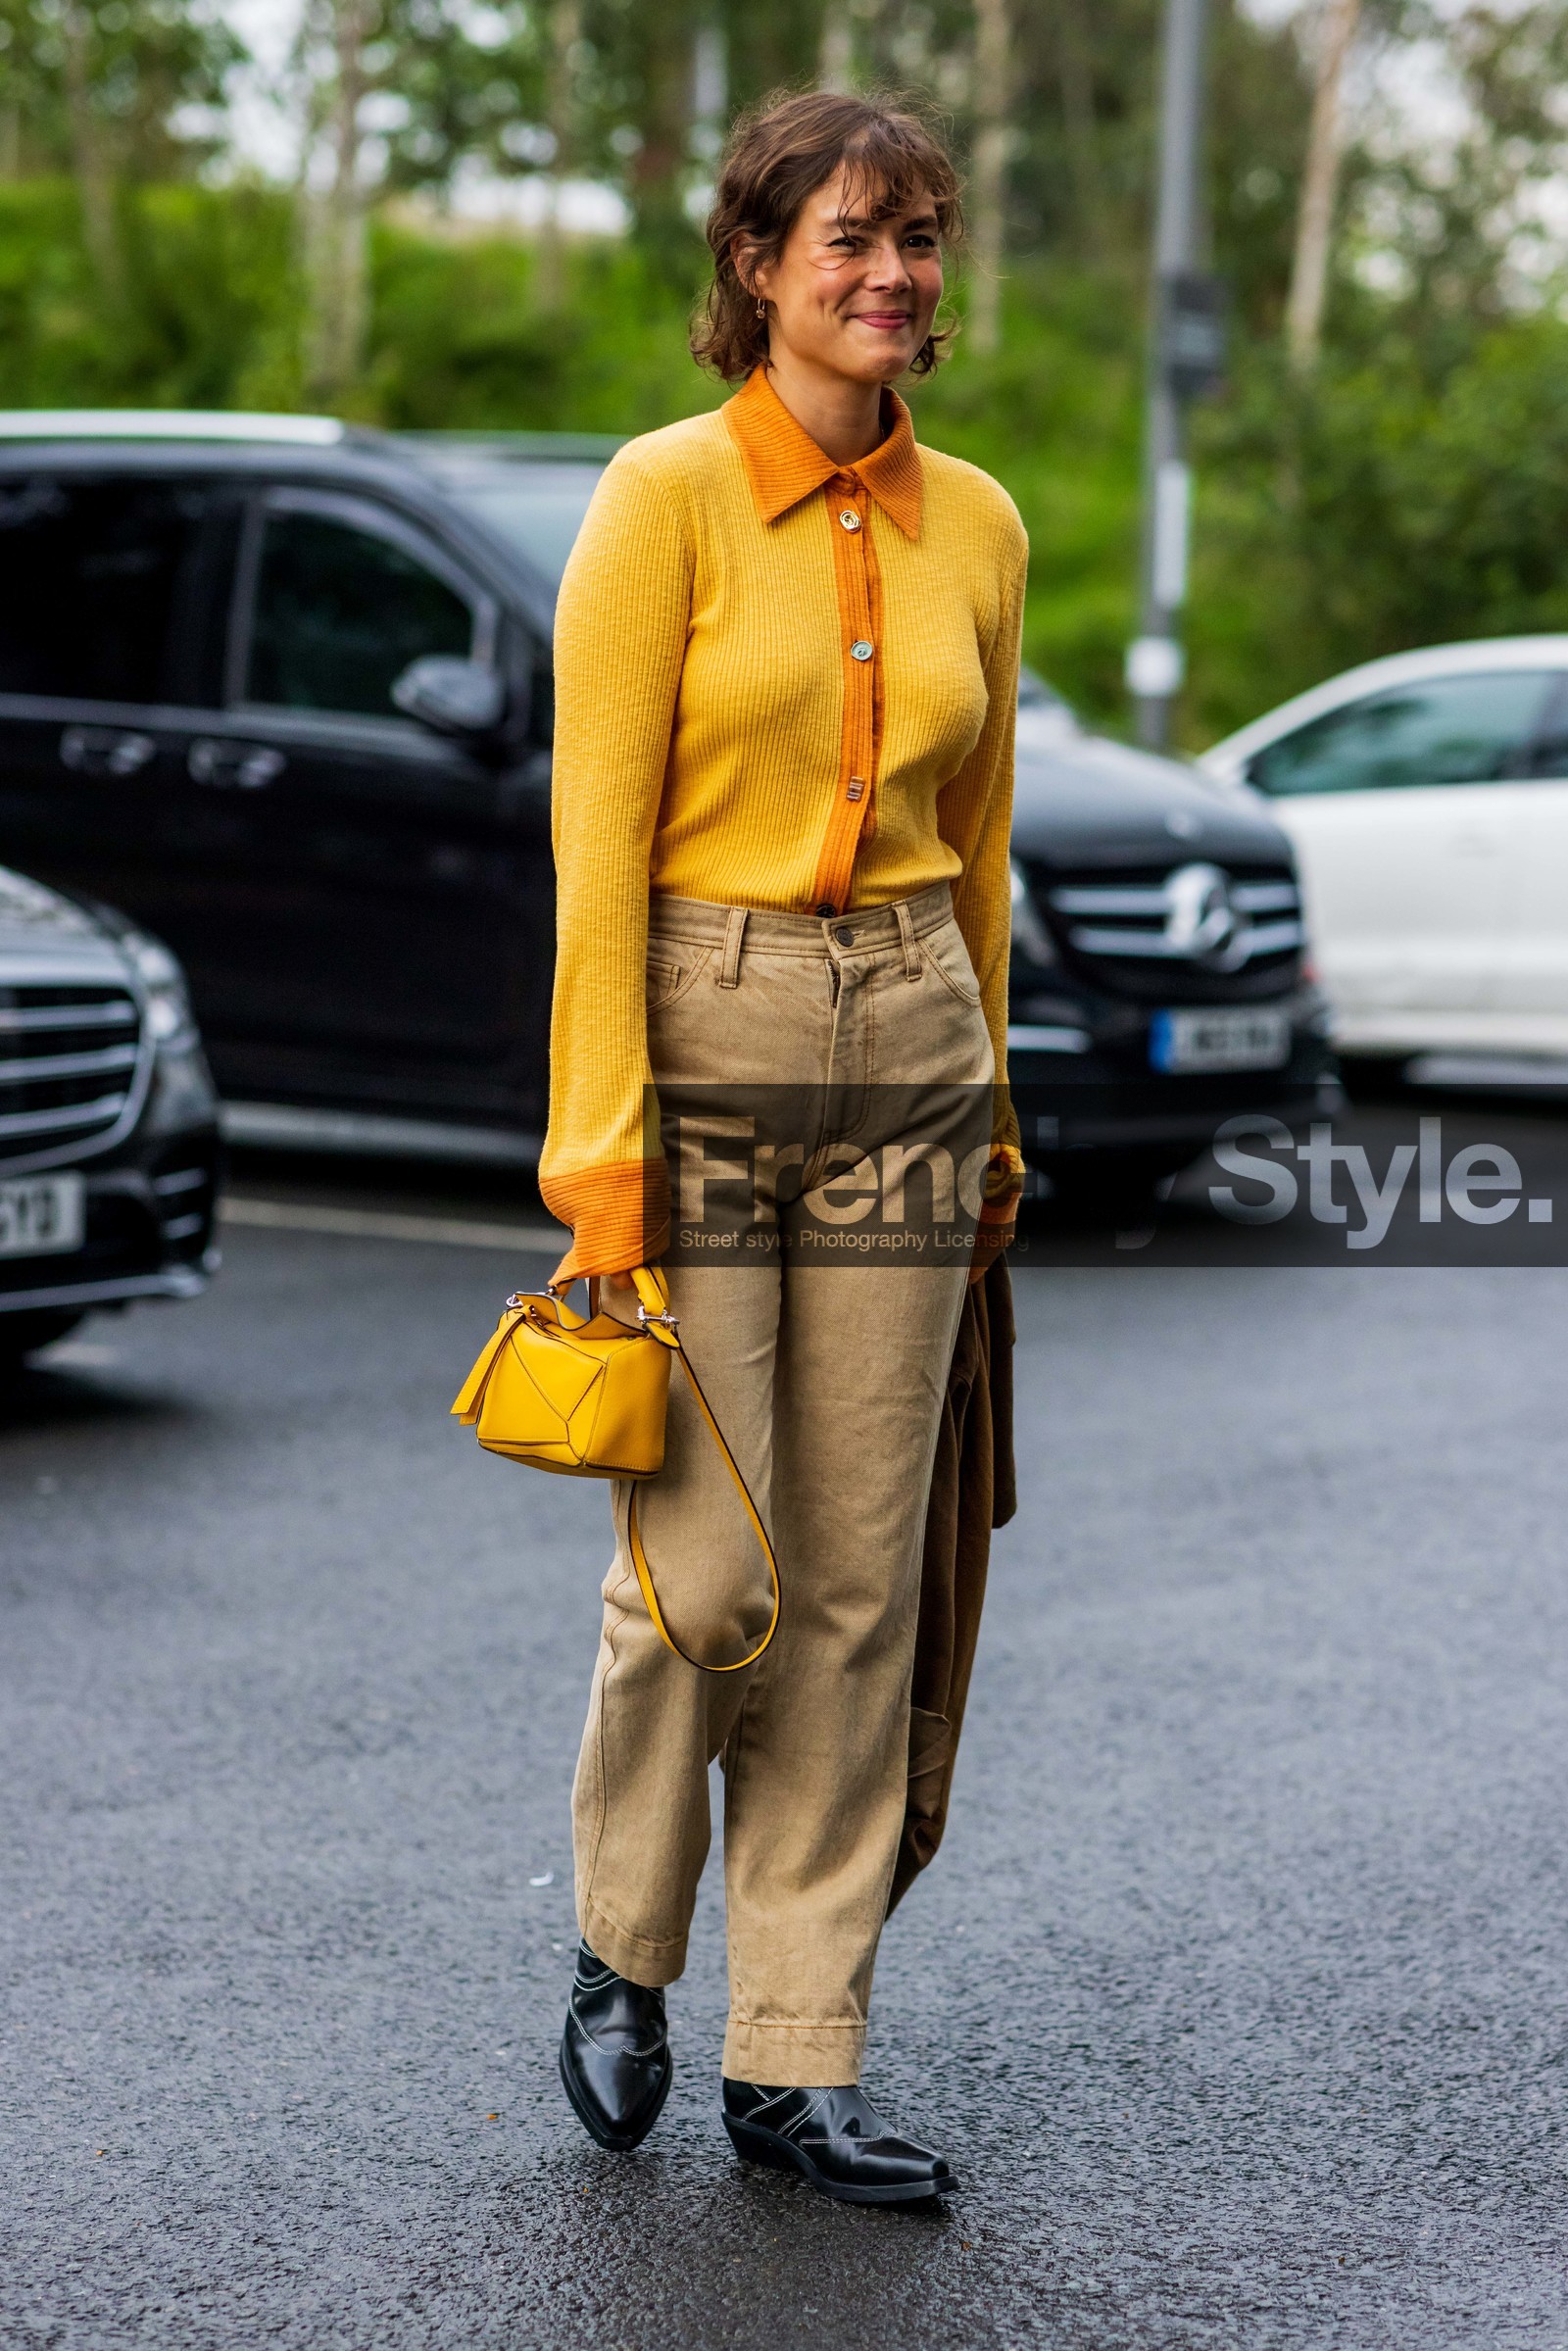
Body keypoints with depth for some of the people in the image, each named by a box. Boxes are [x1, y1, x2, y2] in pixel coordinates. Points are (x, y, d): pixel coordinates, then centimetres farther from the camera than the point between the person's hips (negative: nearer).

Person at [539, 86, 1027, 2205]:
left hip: (905, 1051, 5)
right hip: (699, 1032, -5)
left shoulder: (974, 527, 9)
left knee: (860, 1584, 5)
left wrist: (989, 1108, 17)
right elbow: (599, 840, -10)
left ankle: (797, 2065, 14)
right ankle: (621, 1958, 23)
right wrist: (604, 1143, -15)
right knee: (706, 1573, -5)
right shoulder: (669, 495, -6)